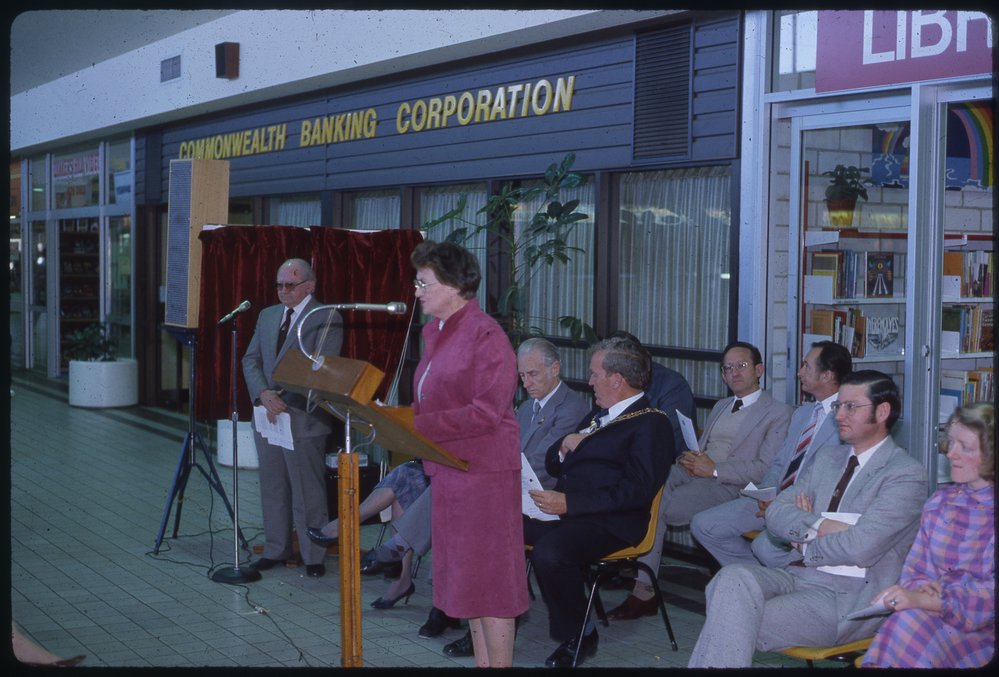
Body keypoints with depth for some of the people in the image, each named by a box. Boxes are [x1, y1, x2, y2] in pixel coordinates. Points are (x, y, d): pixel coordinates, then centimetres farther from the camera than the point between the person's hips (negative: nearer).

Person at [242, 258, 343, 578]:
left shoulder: (326, 319, -6)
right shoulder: (267, 316, 14)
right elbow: (251, 359, 8)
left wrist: (283, 398, -19)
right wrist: (264, 395, -10)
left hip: (303, 417, -6)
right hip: (267, 415, 6)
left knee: (308, 491, -1)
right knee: (272, 488, 13)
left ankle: (314, 557, 8)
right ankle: (275, 550, 24)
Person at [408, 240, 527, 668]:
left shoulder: (486, 335, -15)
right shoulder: (434, 332, 12)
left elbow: (486, 412, -22)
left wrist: (417, 425, -23)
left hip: (485, 468, -9)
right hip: (449, 468, 9)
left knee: (489, 577, -1)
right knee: (463, 574, 15)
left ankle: (500, 663, 9)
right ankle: (482, 661, 26)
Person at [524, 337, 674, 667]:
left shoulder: (652, 424, -6)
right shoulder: (599, 415, 22)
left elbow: (637, 490, -18)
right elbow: (554, 466, 27)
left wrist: (569, 503, -22)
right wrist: (564, 446, 3)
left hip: (607, 522, -8)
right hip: (563, 510, 9)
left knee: (548, 552, -33)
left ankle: (578, 635, -9)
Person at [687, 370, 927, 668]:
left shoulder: (906, 474, -5)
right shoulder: (828, 460, 17)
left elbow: (860, 547, -17)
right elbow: (776, 513, 8)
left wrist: (805, 545, -1)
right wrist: (820, 525, -9)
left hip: (850, 597, -6)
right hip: (798, 576, 6)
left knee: (733, 622, -24)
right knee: (734, 578, -26)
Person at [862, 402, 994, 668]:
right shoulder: (940, 501, 15)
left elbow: (991, 594, -11)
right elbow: (914, 568, 15)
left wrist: (922, 601, -22)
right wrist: (921, 587, -9)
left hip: (982, 629, -4)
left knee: (910, 624, -32)